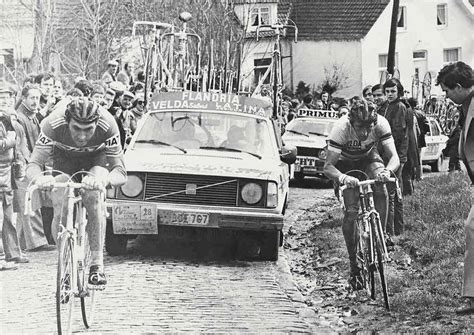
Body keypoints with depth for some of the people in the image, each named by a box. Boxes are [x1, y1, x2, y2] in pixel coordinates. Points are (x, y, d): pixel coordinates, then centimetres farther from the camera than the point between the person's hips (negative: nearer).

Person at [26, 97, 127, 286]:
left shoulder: (107, 126, -37)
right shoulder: (53, 124, -37)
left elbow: (120, 173, -39)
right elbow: (32, 166, -38)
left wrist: (104, 180, -62)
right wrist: (39, 178, -63)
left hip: (96, 157, -1)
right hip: (64, 157, 1)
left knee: (93, 196, -30)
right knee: (60, 213, -17)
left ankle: (97, 265, -23)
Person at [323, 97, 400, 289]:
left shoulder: (381, 124, -31)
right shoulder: (341, 128, -36)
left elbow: (394, 156, -33)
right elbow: (328, 167, -36)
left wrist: (388, 171, -56)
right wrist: (341, 178, -57)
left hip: (368, 158, 2)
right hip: (345, 163, -2)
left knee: (381, 189, -30)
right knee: (351, 211, -16)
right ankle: (354, 265, -5)